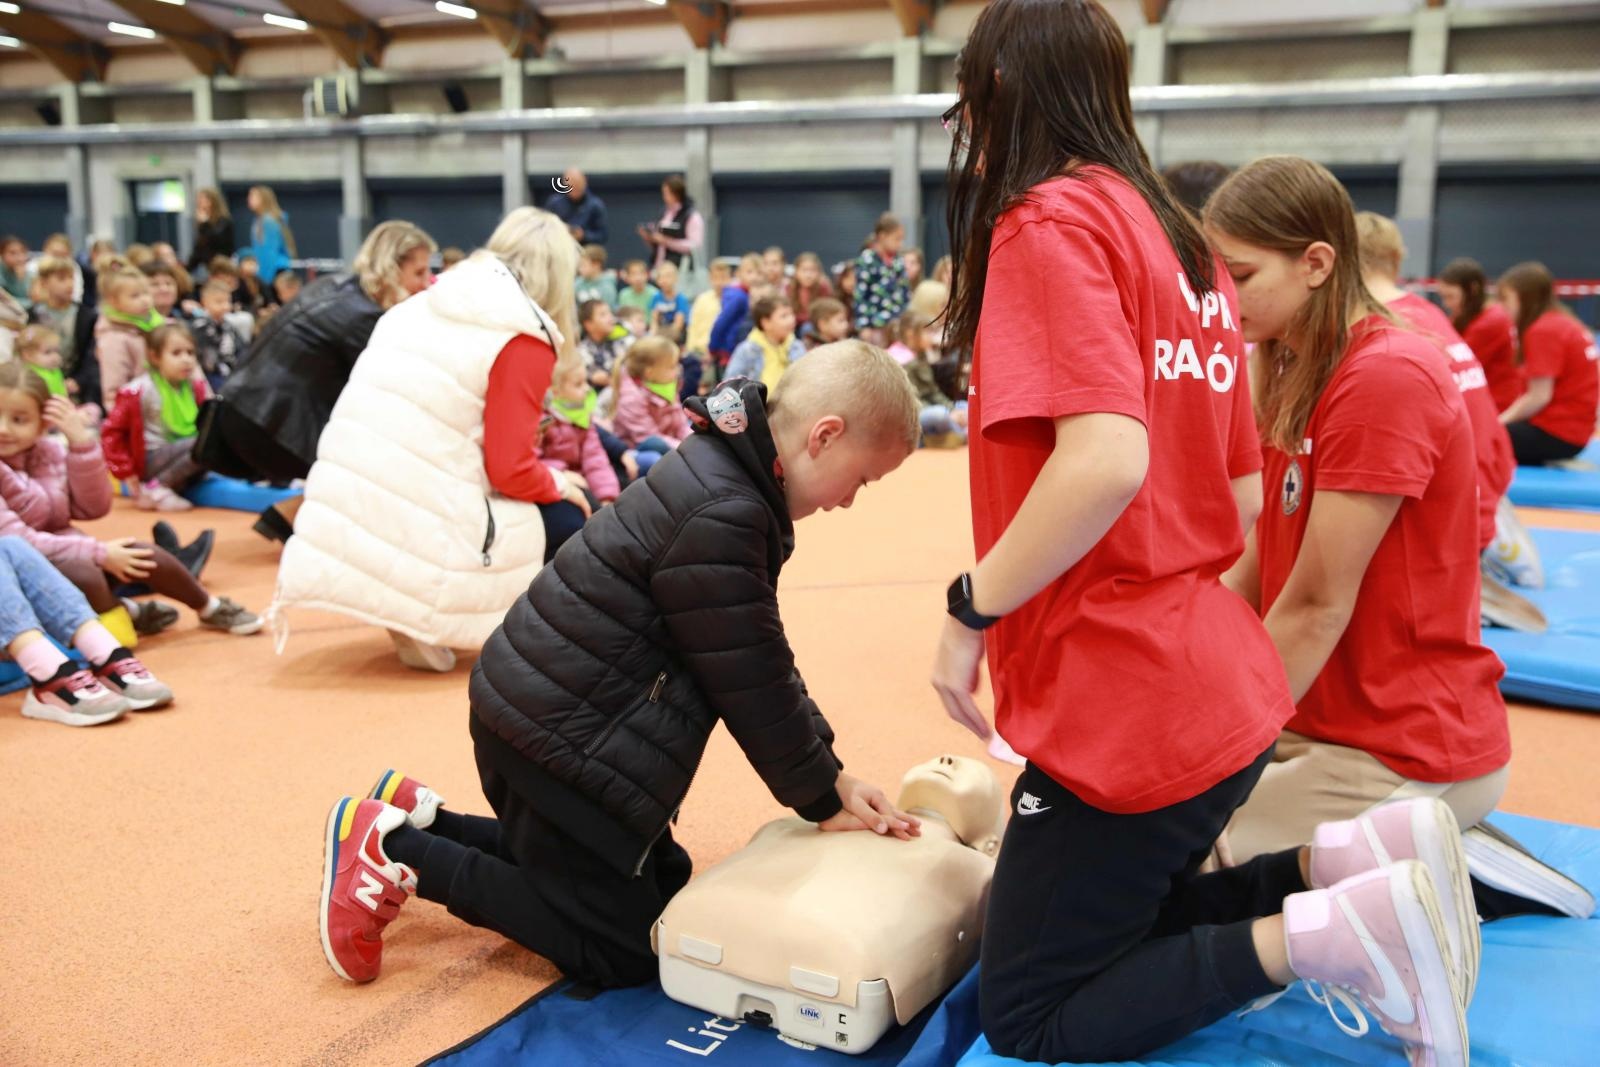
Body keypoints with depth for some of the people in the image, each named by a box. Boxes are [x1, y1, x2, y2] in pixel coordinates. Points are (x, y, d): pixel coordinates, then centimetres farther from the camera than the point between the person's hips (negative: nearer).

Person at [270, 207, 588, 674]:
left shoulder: (419, 306, 15)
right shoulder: (523, 339, -6)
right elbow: (511, 470, -8)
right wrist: (559, 485, 12)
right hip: (415, 547, -8)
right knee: (567, 522, 13)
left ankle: (408, 616, 10)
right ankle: (423, 624, 1)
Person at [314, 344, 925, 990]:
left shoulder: (727, 478, 6)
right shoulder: (721, 518, -26)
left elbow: (765, 660, 10)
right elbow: (752, 689, -18)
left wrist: (830, 775, 6)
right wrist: (823, 800, -3)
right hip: (558, 734, -10)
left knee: (659, 880, 19)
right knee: (621, 948, 1)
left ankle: (423, 818, 18)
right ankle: (397, 848, 2)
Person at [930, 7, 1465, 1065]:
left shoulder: (1048, 221, -13)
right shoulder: (1184, 243, 13)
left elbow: (1105, 459, -27)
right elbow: (1243, 498, 15)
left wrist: (971, 609, -15)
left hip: (1120, 715, -9)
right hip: (1222, 686, 9)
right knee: (1130, 931, 26)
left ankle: (1324, 934, -6)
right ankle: (1349, 863, 8)